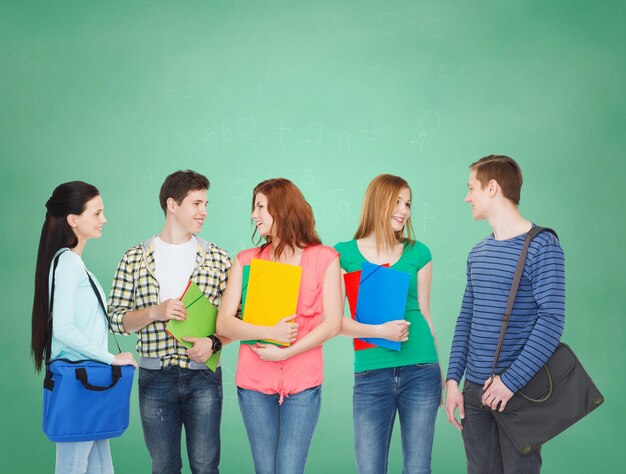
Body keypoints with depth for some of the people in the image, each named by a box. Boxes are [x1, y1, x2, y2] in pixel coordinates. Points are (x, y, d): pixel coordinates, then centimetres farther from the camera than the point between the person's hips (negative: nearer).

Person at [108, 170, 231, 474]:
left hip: (203, 376, 0)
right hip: (155, 378, 0)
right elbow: (116, 318, 3)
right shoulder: (135, 258, 4)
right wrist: (155, 312, -13)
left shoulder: (217, 258, 4)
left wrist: (214, 342, -12)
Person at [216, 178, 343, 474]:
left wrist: (286, 352, -13)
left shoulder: (324, 258, 2)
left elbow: (332, 324, -4)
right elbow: (223, 324, -1)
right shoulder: (246, 260, 7)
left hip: (303, 383, -2)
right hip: (255, 382, 2)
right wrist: (269, 333, -17)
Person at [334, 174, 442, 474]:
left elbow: (425, 314, 11)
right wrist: (378, 331, -19)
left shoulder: (418, 253, 6)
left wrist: (439, 374, 13)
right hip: (370, 375, -1)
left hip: (420, 372, 1)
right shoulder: (344, 254, 1)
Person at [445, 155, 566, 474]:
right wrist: (453, 379, 5)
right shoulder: (477, 253, 12)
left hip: (519, 390, -6)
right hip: (474, 389, 6)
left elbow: (552, 320, -16)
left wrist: (510, 381, -19)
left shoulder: (542, 246, -9)